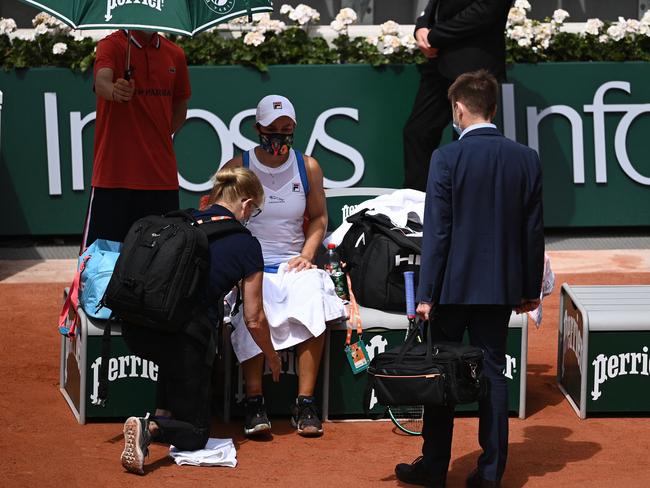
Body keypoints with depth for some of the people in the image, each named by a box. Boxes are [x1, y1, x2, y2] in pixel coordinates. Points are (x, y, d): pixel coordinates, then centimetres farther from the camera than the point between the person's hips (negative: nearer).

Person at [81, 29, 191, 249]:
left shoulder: (175, 54, 10)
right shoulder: (111, 45, -4)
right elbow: (102, 81, -26)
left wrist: (160, 138, 13)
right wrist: (114, 91, -47)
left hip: (162, 179, 5)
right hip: (113, 175, -4)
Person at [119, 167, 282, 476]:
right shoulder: (245, 244, 3)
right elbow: (254, 320, 7)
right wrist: (272, 357, 27)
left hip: (135, 331, 5)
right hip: (181, 339, -5)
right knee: (194, 435, 12)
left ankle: (162, 414, 23)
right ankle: (152, 428, -19)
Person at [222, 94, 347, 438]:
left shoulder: (307, 168, 9)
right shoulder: (237, 169, 3)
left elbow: (318, 217, 20)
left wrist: (306, 255, 3)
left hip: (293, 265, 2)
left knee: (314, 306, -31)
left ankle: (305, 403, -25)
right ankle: (254, 402, -27)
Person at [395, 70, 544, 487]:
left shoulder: (448, 158, -13)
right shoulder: (526, 159, -1)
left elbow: (436, 230, -13)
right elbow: (534, 231, 4)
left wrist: (426, 293, -9)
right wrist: (531, 288, 13)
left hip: (455, 285, -3)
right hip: (501, 288, 3)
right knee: (492, 374, 9)